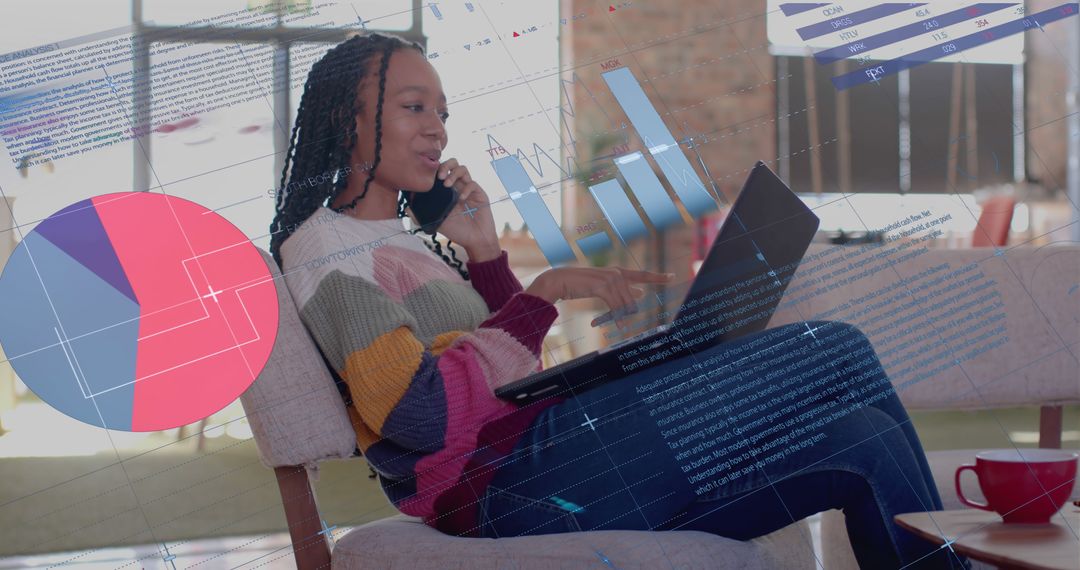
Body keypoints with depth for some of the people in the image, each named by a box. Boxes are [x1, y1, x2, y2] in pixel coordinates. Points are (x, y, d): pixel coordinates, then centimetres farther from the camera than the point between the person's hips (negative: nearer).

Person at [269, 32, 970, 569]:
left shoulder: (403, 241, 24)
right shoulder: (325, 250, -5)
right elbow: (420, 416, -19)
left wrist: (485, 252, 10)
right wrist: (546, 292, -15)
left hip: (534, 449, 10)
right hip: (506, 481, -10)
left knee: (870, 441, -2)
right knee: (840, 353, -10)